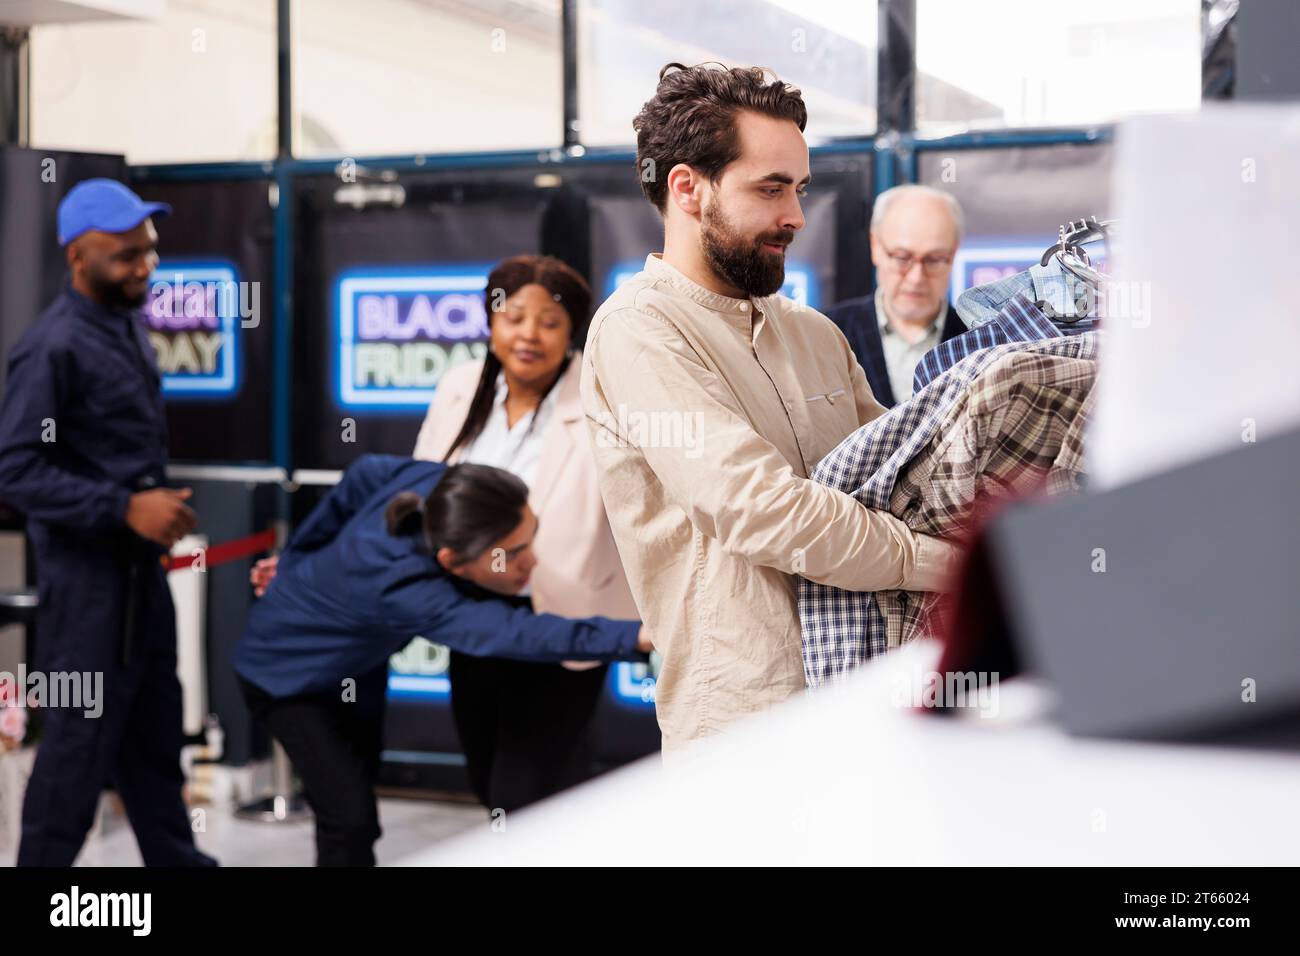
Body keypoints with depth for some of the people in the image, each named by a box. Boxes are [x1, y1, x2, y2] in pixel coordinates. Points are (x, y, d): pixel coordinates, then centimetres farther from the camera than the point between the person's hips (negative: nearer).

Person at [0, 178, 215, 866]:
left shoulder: (127, 321, 8)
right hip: (85, 569, -8)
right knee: (83, 734, 0)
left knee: (153, 728, 16)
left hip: (138, 561, 8)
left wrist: (157, 509, 14)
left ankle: (175, 857, 27)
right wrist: (125, 507, -26)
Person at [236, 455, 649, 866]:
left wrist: (295, 561, 7)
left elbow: (364, 474, -7)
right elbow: (514, 631, -56)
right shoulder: (402, 588, -47)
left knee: (360, 783, 14)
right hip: (287, 670, -7)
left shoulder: (433, 484, -28)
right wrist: (636, 637, -67)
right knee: (352, 820, -14)